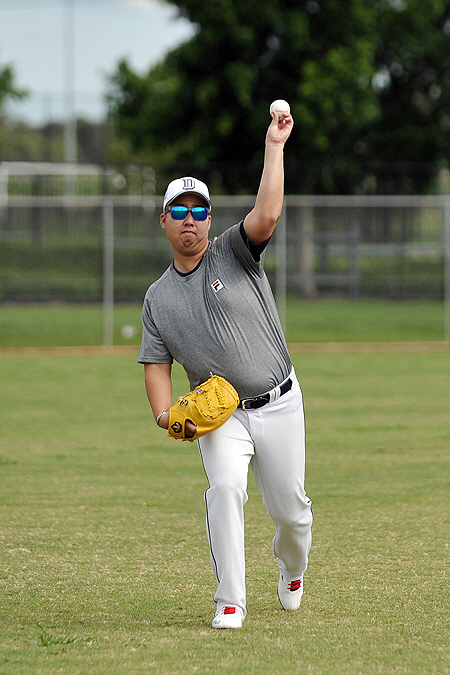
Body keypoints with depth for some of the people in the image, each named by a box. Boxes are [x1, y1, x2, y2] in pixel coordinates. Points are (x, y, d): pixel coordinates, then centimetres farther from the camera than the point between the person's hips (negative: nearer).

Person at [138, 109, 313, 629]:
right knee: (225, 488, -25)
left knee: (289, 507, 4)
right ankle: (230, 602, -20)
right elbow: (156, 365, 6)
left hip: (279, 405, -1)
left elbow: (267, 214, -21)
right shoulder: (158, 297, 7)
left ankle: (292, 568, 39)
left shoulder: (234, 254, -1)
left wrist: (274, 147, -24)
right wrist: (164, 413, -13)